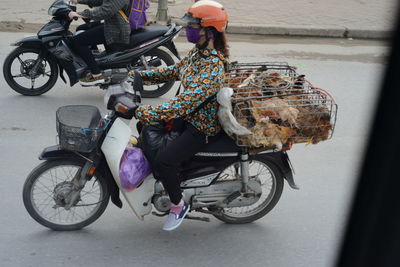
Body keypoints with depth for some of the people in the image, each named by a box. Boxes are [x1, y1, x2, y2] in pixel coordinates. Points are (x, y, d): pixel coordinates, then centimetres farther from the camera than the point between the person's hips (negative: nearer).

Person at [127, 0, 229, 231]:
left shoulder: (212, 68, -30)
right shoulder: (198, 53, 0)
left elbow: (187, 101, -38)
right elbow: (174, 71, 14)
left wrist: (148, 112, -41)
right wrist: (139, 75, 7)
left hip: (203, 128, -10)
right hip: (189, 117, 10)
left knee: (163, 162, -22)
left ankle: (179, 205, 5)